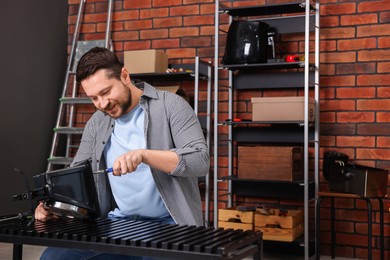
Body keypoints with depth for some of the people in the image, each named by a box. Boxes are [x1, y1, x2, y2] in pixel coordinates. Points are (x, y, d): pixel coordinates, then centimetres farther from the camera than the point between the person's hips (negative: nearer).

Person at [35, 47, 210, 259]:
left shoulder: (170, 106, -5)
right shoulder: (96, 123, 11)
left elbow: (200, 161, -15)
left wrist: (143, 154, -26)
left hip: (167, 224, -4)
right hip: (116, 224, 4)